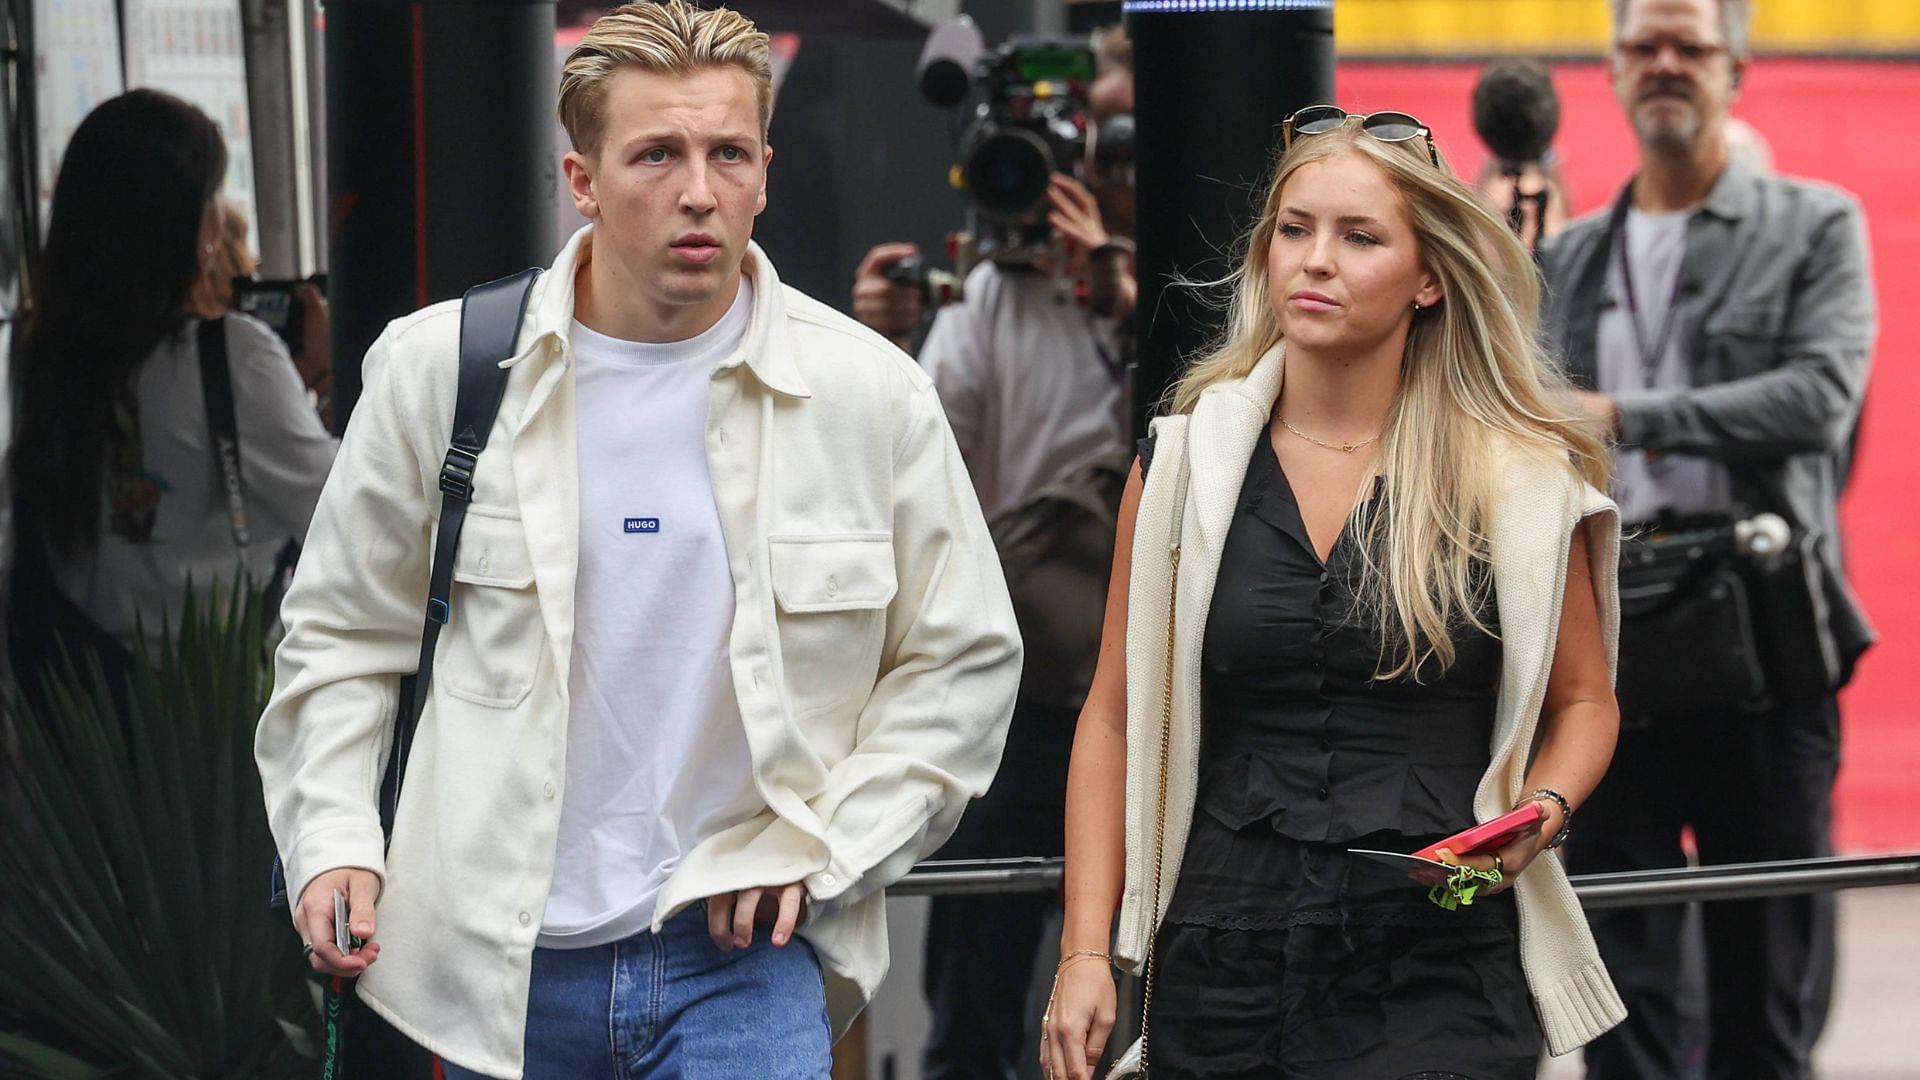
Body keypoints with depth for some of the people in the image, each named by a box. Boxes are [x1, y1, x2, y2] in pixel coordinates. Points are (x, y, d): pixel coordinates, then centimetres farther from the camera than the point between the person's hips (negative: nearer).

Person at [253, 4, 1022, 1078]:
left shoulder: (873, 394, -2)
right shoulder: (438, 368, -1)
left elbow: (965, 662, 7)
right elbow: (343, 635, 9)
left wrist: (823, 844, -3)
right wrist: (332, 841, -4)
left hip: (743, 957, -1)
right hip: (503, 964, 1)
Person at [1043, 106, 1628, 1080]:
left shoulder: (1523, 482, 1)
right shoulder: (1181, 466, 6)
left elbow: (1581, 703, 13)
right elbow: (1115, 721, 8)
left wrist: (1541, 809, -8)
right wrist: (1084, 953, 1)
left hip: (1437, 973, -2)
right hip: (1220, 971, 2)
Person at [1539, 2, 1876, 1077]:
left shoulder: (1815, 228, 5)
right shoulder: (1569, 262, 16)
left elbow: (1823, 394, -11)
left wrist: (1633, 418, -17)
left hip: (1763, 635, -3)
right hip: (1608, 645, 3)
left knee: (1770, 956, 3)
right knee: (1626, 960, -1)